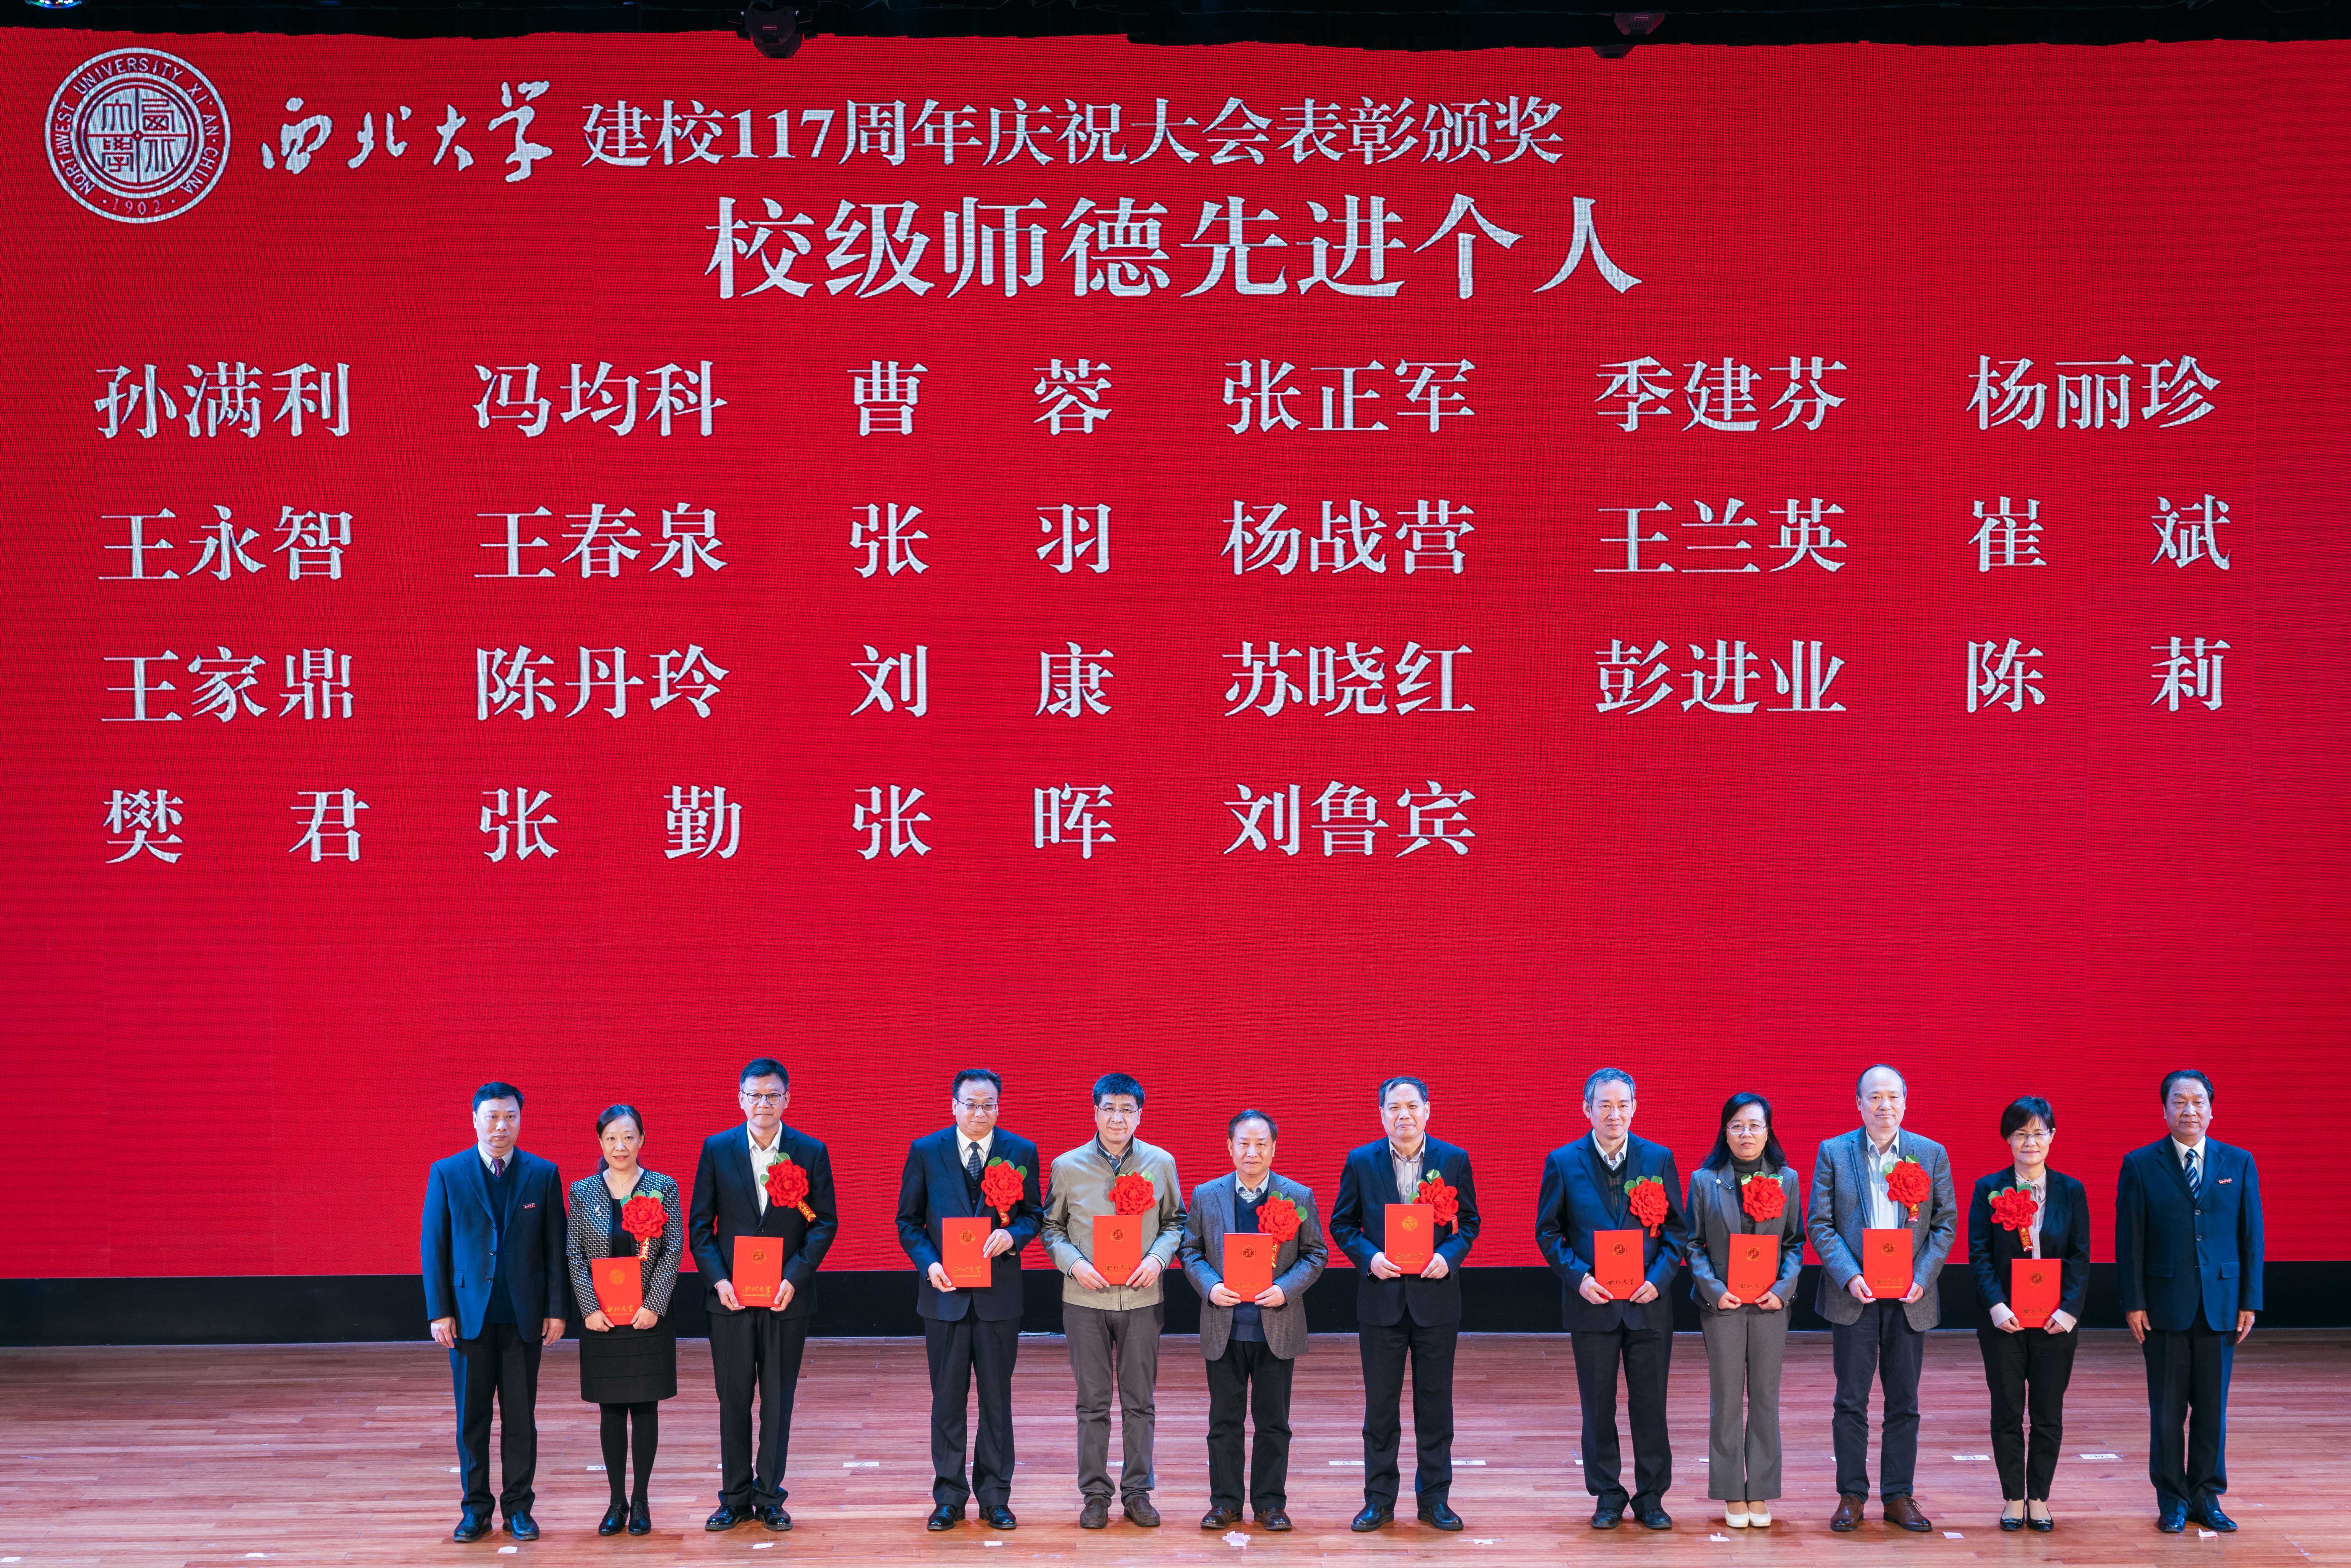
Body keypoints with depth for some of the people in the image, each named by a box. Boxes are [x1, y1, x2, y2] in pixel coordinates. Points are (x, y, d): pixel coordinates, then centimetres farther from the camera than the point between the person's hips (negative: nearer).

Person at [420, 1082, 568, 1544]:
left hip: (523, 1315, 0)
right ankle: (476, 1509, 12)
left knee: (521, 1417, 4)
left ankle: (518, 1506, 13)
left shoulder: (543, 1174, 3)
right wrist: (439, 1312, -5)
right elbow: (433, 1245, 1)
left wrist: (556, 1310, -1)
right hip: (469, 1313, 0)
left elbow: (556, 1246, 4)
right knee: (472, 1416, 4)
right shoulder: (447, 1174, 2)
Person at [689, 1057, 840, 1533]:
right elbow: (701, 1223, 3)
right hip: (731, 1296, 0)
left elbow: (825, 1223, 0)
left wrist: (794, 1278, -11)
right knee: (734, 1400, 6)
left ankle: (770, 1497, 14)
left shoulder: (811, 1153, 0)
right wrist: (718, 1279, -9)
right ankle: (735, 1498, 15)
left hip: (787, 1298, 0)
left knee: (779, 1400, 5)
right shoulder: (717, 1150, 1)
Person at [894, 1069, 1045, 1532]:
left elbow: (1035, 1215, 6)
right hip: (945, 1291, 0)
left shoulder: (1021, 1152, 2)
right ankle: (949, 1498, 13)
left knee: (997, 1399, 6)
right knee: (947, 1401, 5)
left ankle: (995, 1498, 14)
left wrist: (1012, 1236, -15)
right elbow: (908, 1221, 5)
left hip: (999, 1295, 0)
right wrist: (929, 1263, -11)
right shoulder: (925, 1152, 1)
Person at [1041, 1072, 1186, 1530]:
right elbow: (1052, 1228, 6)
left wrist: (1158, 1257, -9)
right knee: (1093, 1403, 5)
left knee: (1139, 1402, 6)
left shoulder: (1161, 1164, 1)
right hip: (1086, 1300, -1)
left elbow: (1175, 1222, 10)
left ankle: (1137, 1492, 16)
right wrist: (1074, 1263, -11)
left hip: (1141, 1298, 1)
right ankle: (1095, 1494, 14)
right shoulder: (1067, 1167, -1)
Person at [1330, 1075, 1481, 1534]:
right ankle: (1379, 1500, 15)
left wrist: (1449, 1255, -13)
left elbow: (1469, 1220, 6)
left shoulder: (1453, 1160, 1)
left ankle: (1435, 1498, 15)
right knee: (1380, 1405, 6)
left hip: (1436, 1295, 0)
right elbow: (1342, 1223, 5)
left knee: (1435, 1402, 6)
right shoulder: (1361, 1162, 1)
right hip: (1381, 1297, 0)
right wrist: (1368, 1256, -12)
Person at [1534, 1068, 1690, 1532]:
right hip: (1592, 1303, 0)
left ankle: (1651, 1498, 15)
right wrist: (1578, 1277, -12)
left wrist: (1658, 1278, -10)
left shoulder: (1659, 1159, 3)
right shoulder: (1563, 1162, 0)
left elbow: (1678, 1229, 4)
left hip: (1648, 1303, 1)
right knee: (1598, 1406, 6)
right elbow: (1548, 1232, 2)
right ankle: (1607, 1497, 16)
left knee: (1651, 1406, 4)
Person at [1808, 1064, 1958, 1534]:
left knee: (1904, 1403, 7)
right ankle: (1852, 1496, 12)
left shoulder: (1932, 1155, 4)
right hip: (1854, 1296, -1)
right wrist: (1848, 1277, -13)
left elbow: (1946, 1224, 4)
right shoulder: (1833, 1153, 1)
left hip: (1910, 1296, 1)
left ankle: (1899, 1497, 15)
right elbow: (1820, 1224, -1)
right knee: (1851, 1402, 3)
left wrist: (1922, 1278, -9)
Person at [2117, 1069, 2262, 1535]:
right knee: (2167, 1410, 3)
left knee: (2213, 1408, 6)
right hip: (2165, 1305, -2)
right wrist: (2134, 1303, -5)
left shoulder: (2239, 1164, 7)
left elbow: (2251, 1235, 6)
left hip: (2220, 1306, 2)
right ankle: (2172, 1501, 12)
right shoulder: (2141, 1165, 1)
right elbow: (2129, 1239, 0)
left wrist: (2250, 1302, 1)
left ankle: (2206, 1497, 17)